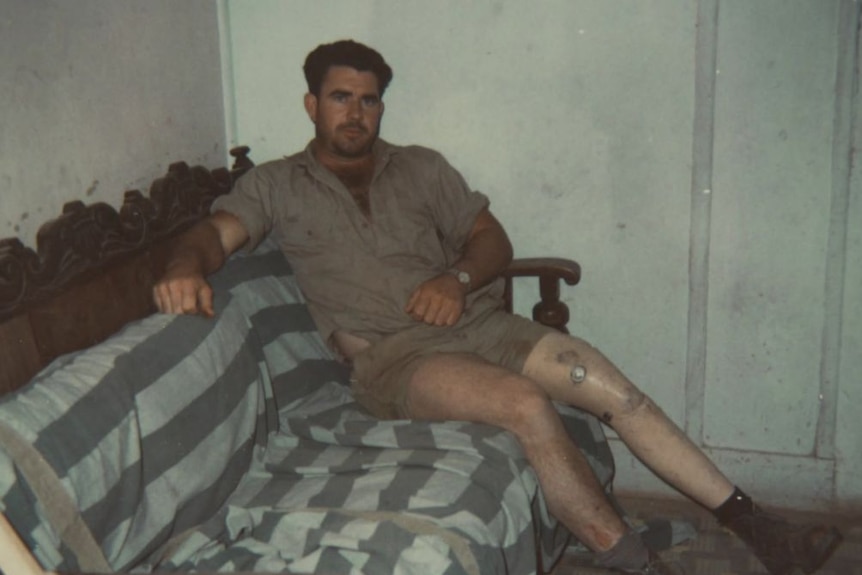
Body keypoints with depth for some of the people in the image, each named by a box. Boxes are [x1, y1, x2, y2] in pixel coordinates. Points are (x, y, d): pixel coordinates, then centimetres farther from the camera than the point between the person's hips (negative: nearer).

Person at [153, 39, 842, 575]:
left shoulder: (421, 167, 17)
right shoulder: (278, 185, 10)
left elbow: (493, 239, 15)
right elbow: (215, 232, -6)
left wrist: (458, 278, -8)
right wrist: (188, 267, -31)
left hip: (473, 320, 4)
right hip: (390, 354, -4)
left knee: (617, 389, -13)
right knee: (529, 406, -31)